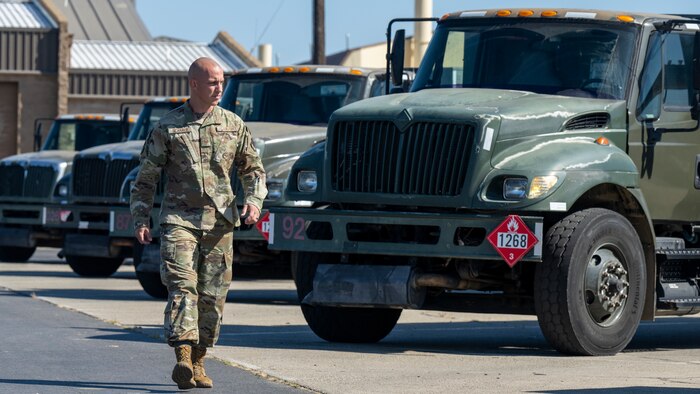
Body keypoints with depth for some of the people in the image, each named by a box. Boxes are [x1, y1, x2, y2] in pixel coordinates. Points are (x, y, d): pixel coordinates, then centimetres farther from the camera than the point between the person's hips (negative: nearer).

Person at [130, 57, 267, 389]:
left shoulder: (234, 125, 9)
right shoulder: (167, 127, 2)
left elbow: (253, 168, 18)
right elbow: (146, 178, 6)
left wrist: (254, 200, 0)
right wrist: (140, 220, -2)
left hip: (220, 222, 3)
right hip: (179, 218, -3)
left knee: (212, 295, 4)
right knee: (182, 286, -16)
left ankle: (198, 362, 16)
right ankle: (183, 358, -28)